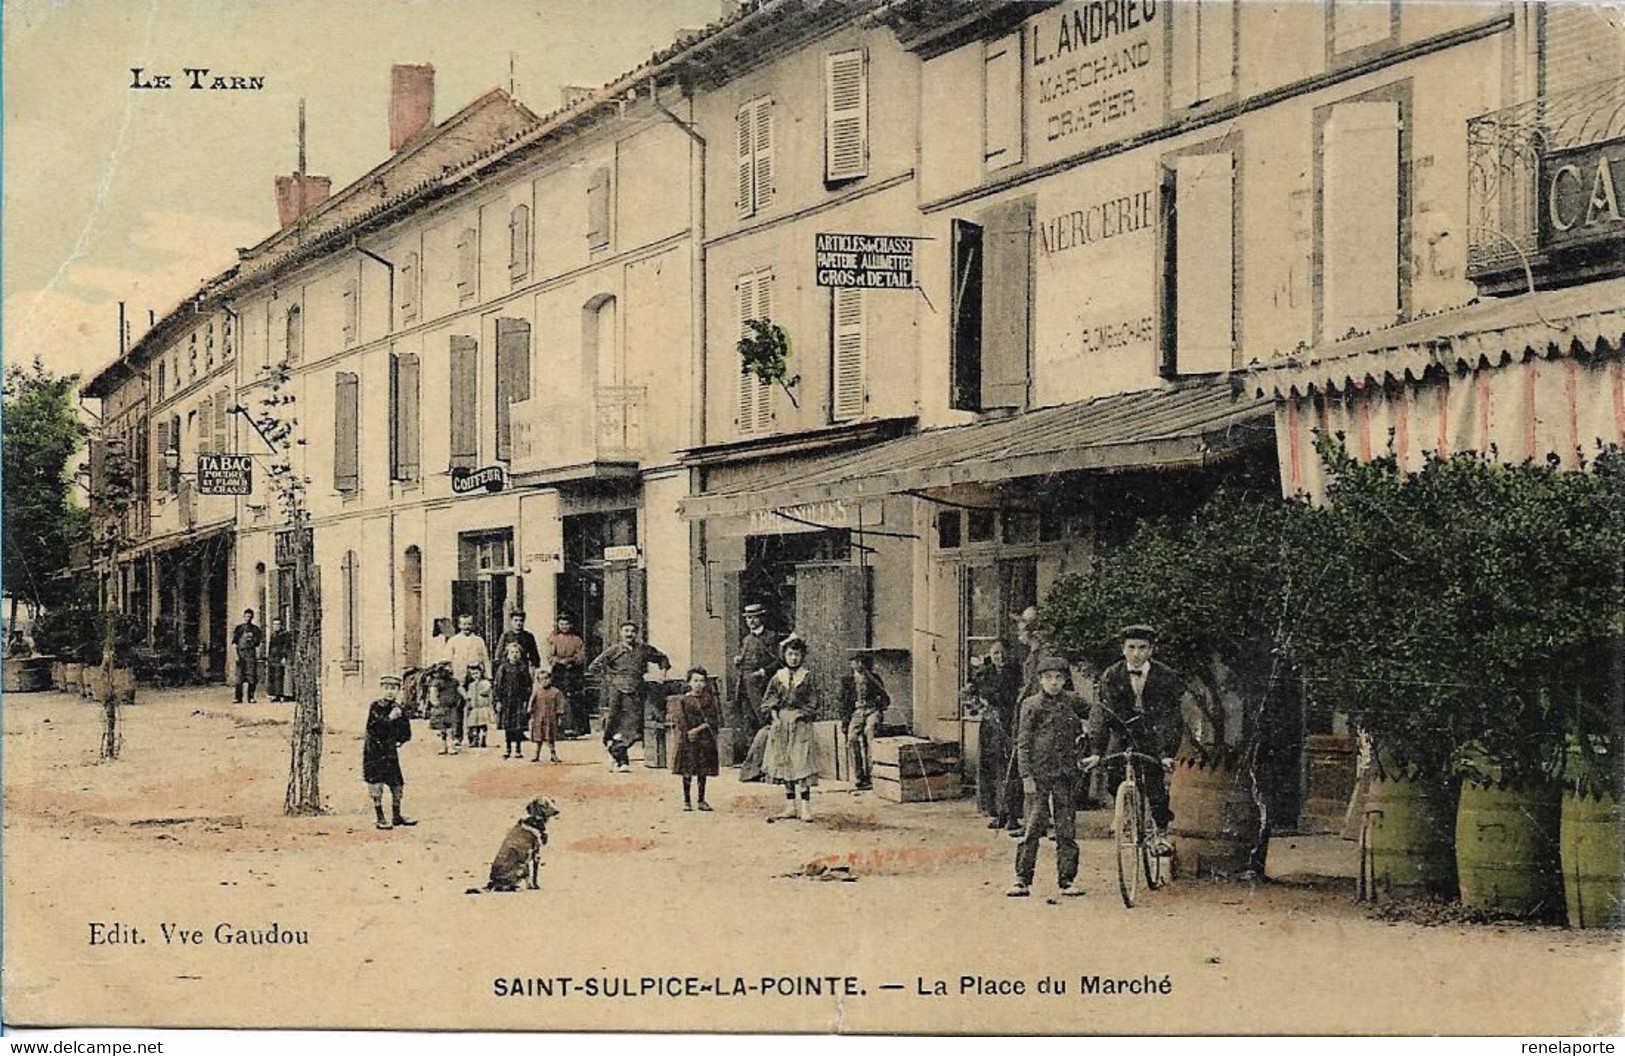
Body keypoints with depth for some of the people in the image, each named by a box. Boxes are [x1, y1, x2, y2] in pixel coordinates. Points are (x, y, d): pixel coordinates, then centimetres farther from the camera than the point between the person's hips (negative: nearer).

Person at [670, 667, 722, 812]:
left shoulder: (710, 700, 4)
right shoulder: (683, 700, -2)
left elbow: (714, 720, -2)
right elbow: (679, 721, -3)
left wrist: (699, 728, -13)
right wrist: (688, 733, -13)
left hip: (705, 739, 2)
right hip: (687, 740, -2)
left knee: (703, 771, 7)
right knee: (687, 771, -1)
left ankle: (702, 800, 14)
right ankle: (687, 801, 7)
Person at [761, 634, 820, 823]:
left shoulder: (807, 678, 0)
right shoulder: (778, 677, 8)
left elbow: (813, 704, -1)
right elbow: (767, 701, 10)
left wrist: (800, 715, -11)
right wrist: (774, 716, -4)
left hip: (800, 724, -4)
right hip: (780, 723, 4)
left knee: (801, 764, -10)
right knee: (784, 764, 6)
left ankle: (805, 808, -10)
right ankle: (790, 807, 12)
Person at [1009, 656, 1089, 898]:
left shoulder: (1073, 702, 6)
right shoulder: (1031, 705, 0)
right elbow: (1023, 743, -1)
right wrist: (1026, 776, -8)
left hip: (1066, 775, 2)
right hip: (1039, 774, -2)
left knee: (1066, 830, 4)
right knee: (1033, 827, -6)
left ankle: (1067, 880, 11)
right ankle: (1022, 880, -1)